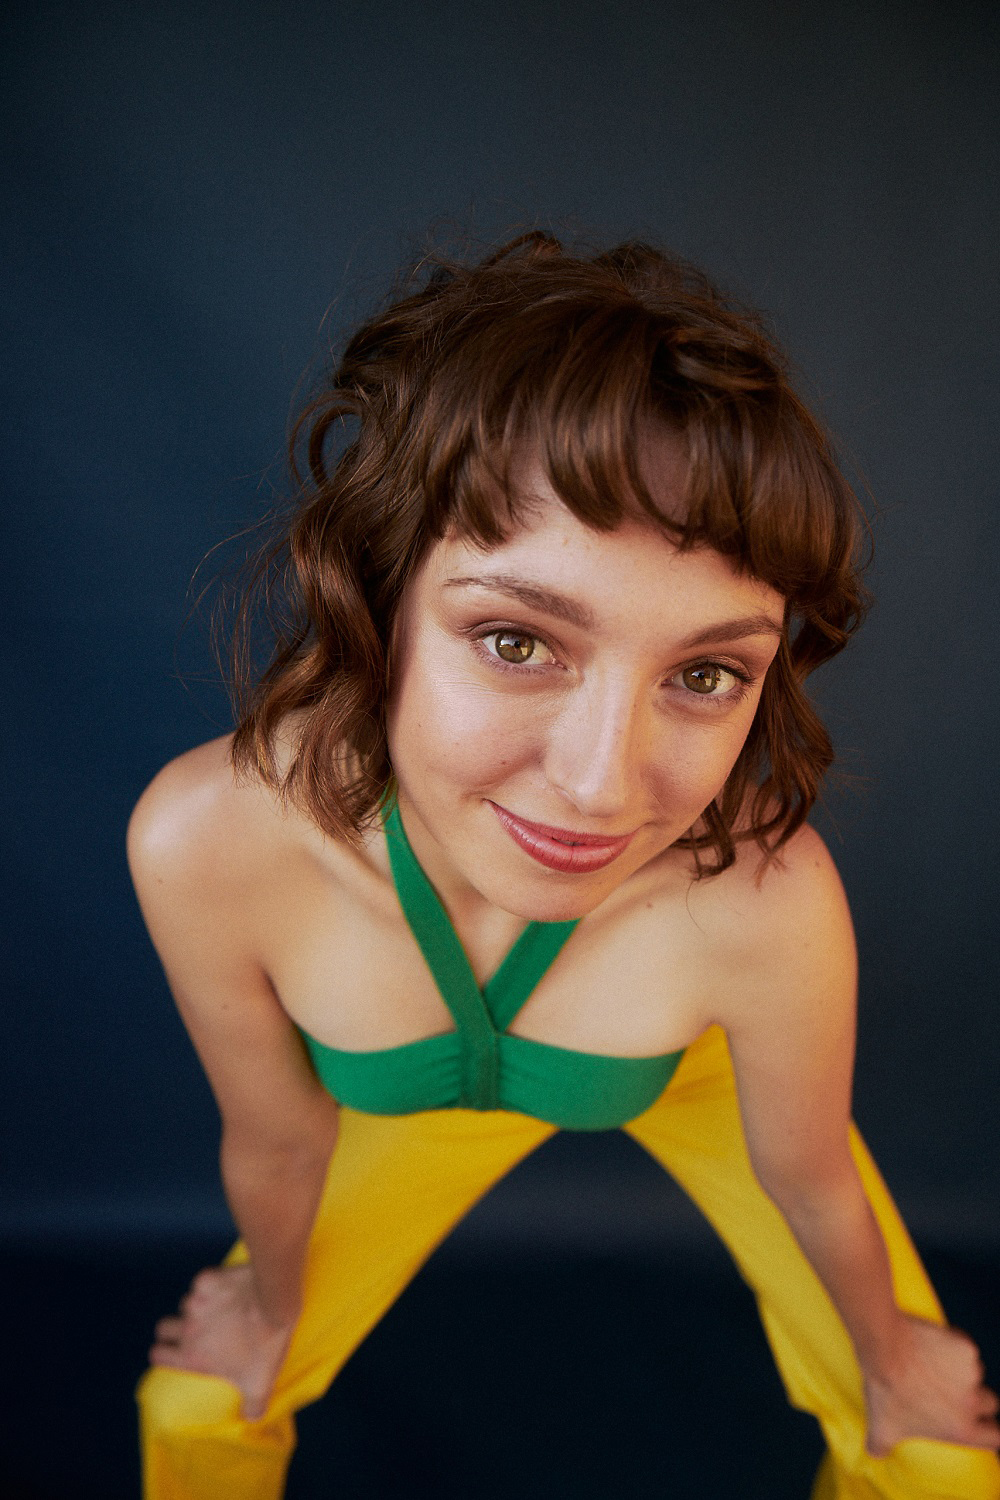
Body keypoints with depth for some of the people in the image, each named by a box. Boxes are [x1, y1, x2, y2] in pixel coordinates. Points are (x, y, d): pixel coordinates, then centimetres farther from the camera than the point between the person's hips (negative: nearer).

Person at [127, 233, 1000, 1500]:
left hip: (696, 1075, 0)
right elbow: (275, 1141, -17)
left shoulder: (765, 899, -41)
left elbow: (808, 1178, -18)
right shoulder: (206, 845, -39)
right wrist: (273, 1310, 4)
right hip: (432, 1099, 1)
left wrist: (893, 1359, 3)